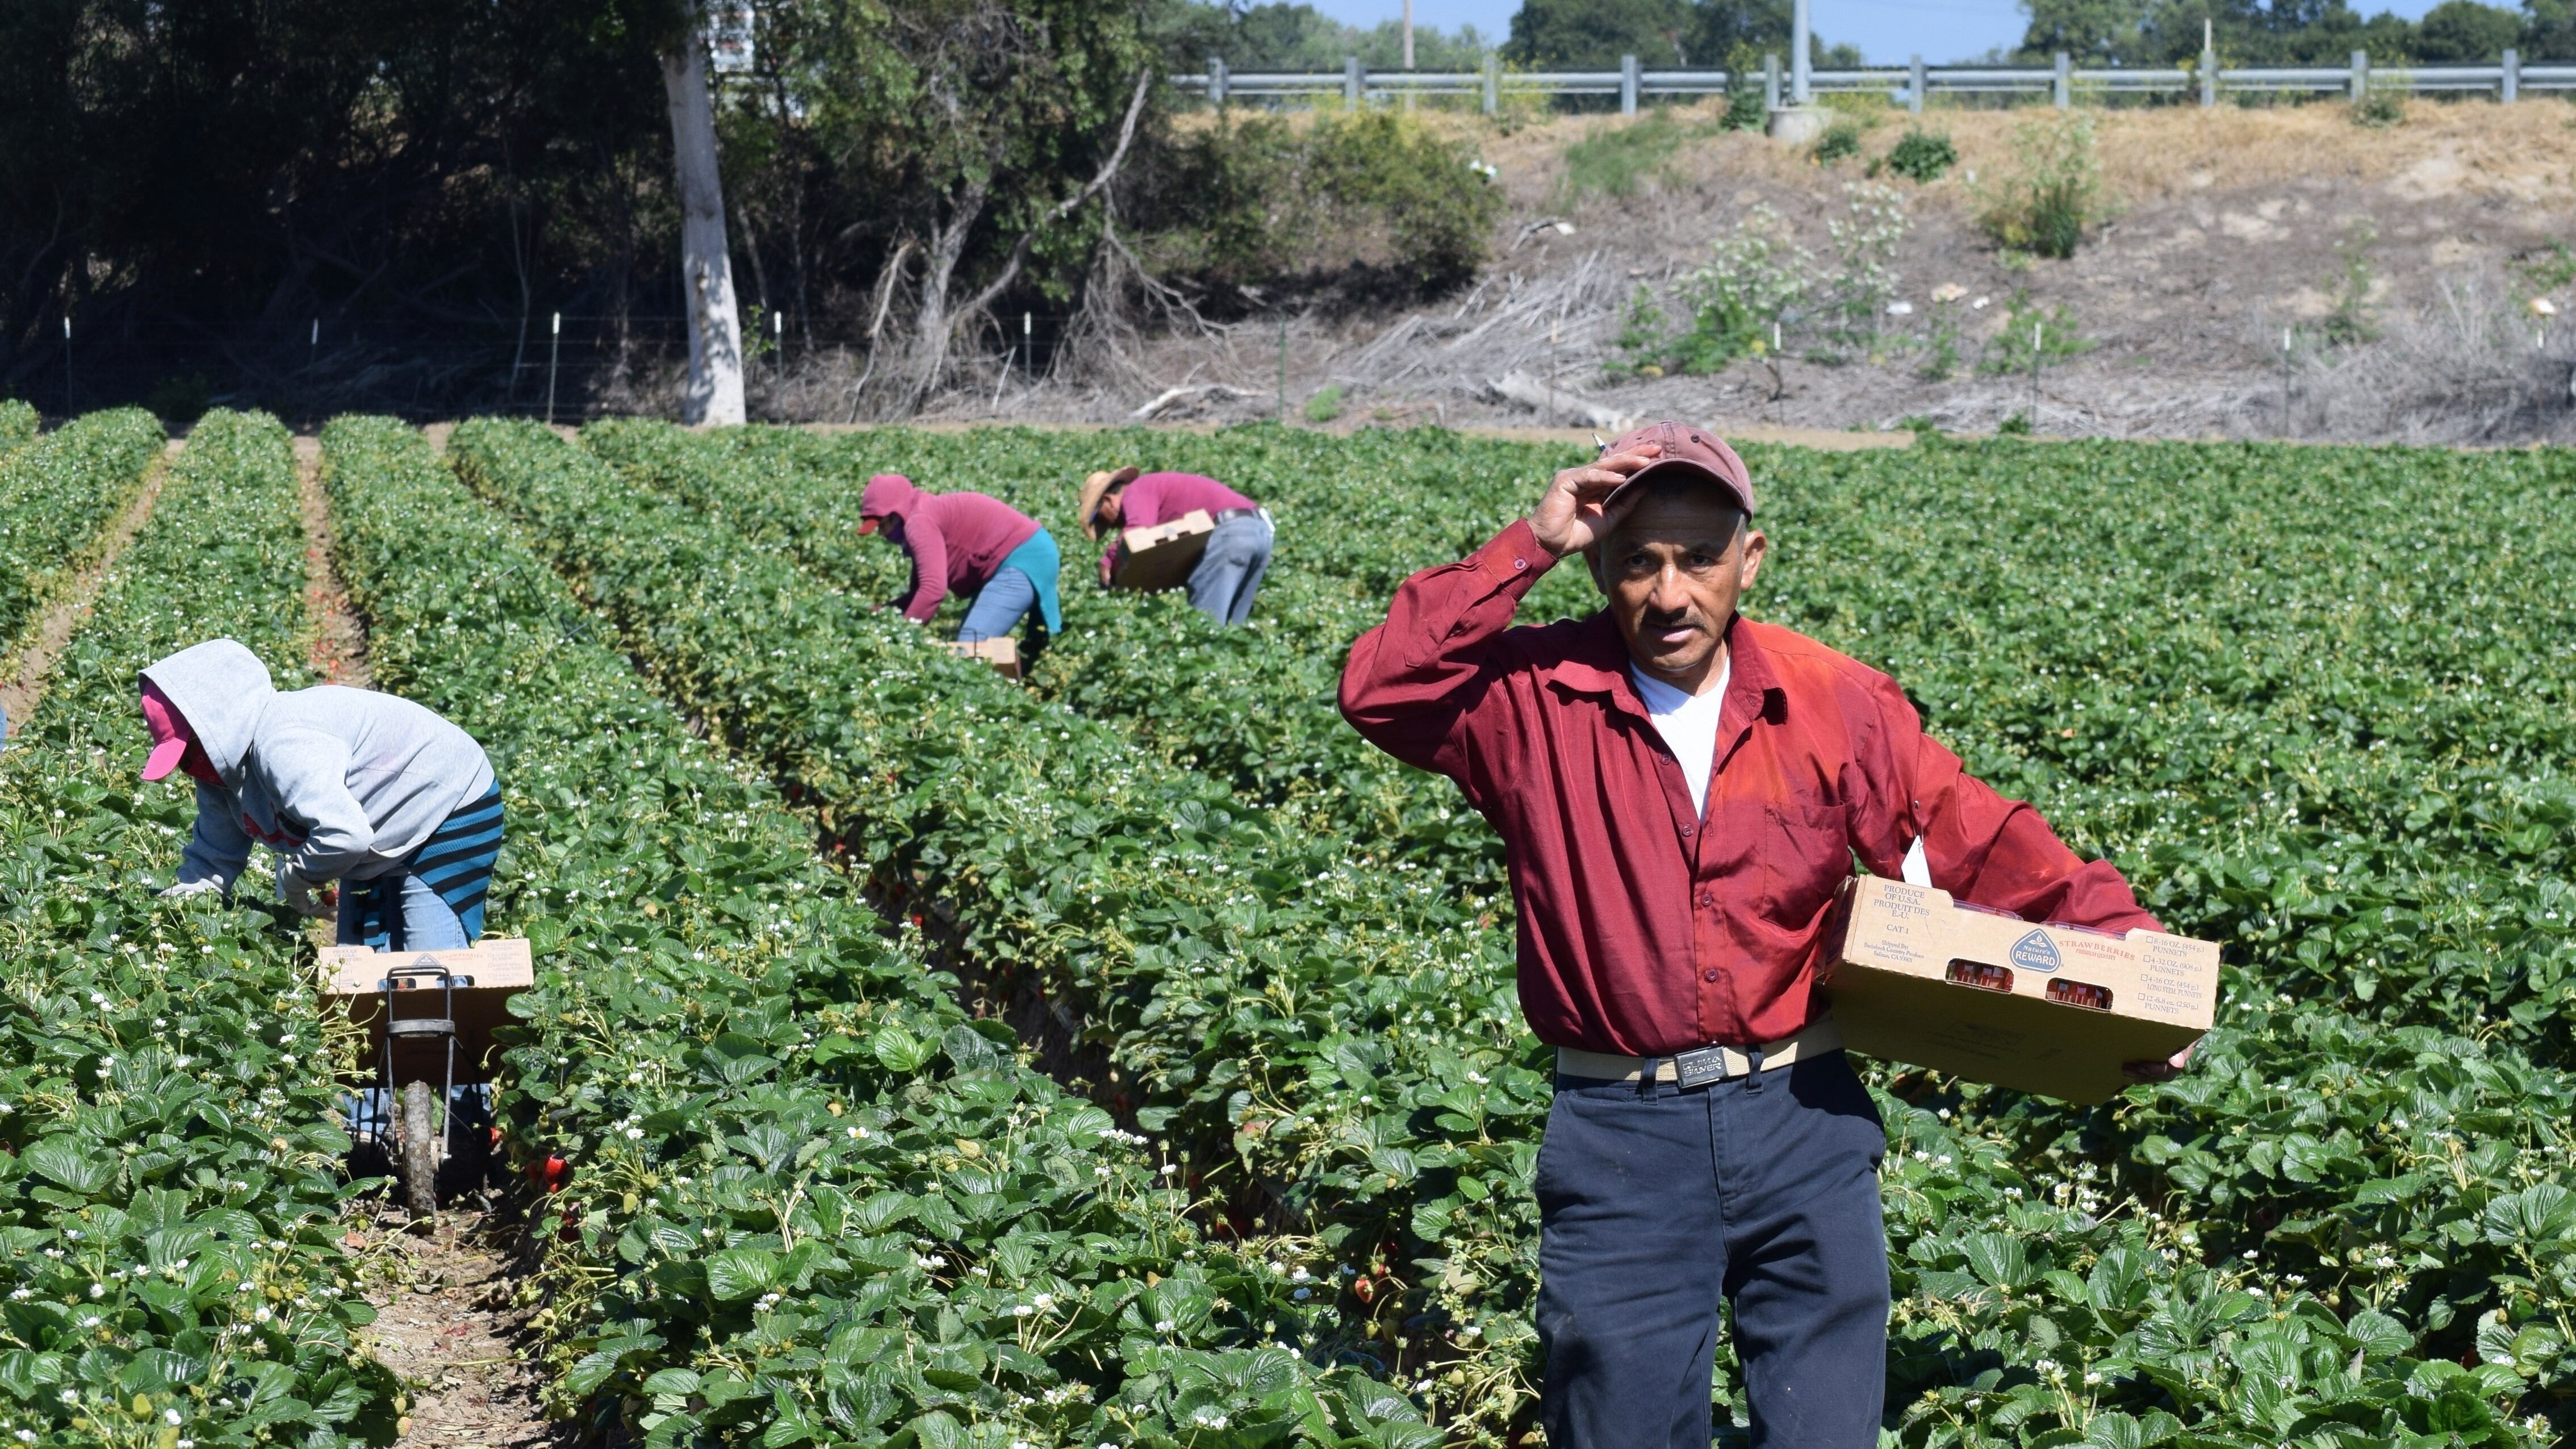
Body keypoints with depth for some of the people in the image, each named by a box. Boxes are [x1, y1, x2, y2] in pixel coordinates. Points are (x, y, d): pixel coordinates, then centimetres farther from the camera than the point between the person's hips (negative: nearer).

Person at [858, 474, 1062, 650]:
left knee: (971, 646, -19)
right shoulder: (928, 515, 19)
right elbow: (919, 592, 20)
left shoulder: (919, 522, -14)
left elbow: (933, 588, -25)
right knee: (966, 646, 13)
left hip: (1022, 560, -11)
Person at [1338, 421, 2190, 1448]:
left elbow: (1981, 843, 6)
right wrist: (1528, 547, -17)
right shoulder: (1535, 699, -4)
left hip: (1801, 1121, 1)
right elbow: (1379, 692, -18)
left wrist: (2123, 939, -3)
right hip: (1618, 1133, -1)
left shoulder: (1835, 704, 0)